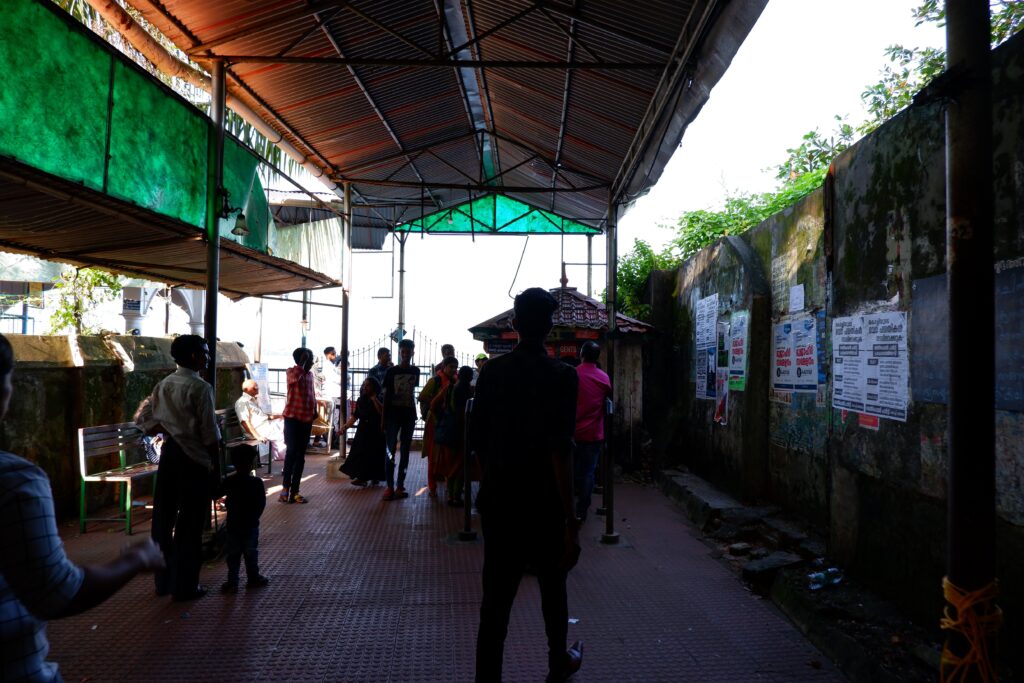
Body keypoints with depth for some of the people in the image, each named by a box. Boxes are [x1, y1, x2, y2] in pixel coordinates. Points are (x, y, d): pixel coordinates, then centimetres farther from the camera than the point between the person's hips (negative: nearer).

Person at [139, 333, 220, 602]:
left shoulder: (163, 384, 7)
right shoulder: (200, 387, -15)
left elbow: (145, 419, 10)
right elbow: (210, 433, -14)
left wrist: (169, 432, 13)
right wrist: (216, 461, -4)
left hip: (169, 454, 7)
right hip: (194, 459, -7)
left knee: (163, 518, 14)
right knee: (190, 524, 2)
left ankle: (164, 580, 27)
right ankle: (184, 586, 10)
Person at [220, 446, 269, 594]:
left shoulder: (228, 482, -6)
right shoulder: (256, 482, -13)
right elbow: (262, 503, -8)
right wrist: (254, 517, 6)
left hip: (233, 524, 2)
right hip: (250, 524, -2)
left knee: (233, 553, 8)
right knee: (251, 552, 10)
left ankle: (232, 582, 9)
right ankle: (253, 578, 19)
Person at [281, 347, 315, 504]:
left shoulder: (310, 375, 13)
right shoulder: (291, 371, -7)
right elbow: (295, 377, -32)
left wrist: (315, 410, 15)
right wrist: (303, 361, -22)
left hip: (307, 419, 6)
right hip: (292, 417, -6)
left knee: (300, 455, 7)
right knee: (291, 452, -9)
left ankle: (294, 491, 12)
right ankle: (286, 487, 5)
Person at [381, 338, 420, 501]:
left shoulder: (415, 371, 6)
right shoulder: (391, 371, -3)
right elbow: (386, 396, -2)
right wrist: (383, 418, -6)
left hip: (409, 415, 3)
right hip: (393, 414, -3)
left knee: (405, 451, 6)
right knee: (390, 450, -5)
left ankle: (400, 486, 12)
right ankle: (390, 487, -2)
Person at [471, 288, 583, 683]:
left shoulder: (492, 371, -1)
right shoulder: (561, 375, -14)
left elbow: (476, 438, 4)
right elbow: (560, 451, -20)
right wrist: (571, 521, -17)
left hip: (497, 502, 3)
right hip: (543, 505, -2)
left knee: (495, 598, 7)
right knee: (552, 588, 20)